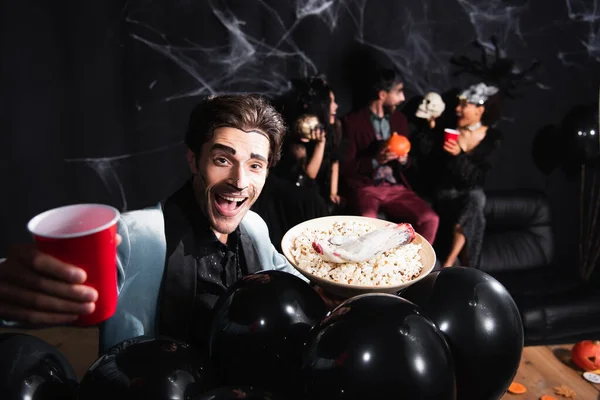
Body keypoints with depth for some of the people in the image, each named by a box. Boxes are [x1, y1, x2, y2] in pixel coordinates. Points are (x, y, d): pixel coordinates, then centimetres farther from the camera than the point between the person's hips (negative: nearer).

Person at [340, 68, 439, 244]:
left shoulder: (399, 119, 14)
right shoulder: (352, 121, -3)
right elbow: (345, 167, -6)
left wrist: (403, 160, -5)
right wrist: (375, 160, -20)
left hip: (396, 187, 5)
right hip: (364, 187, -5)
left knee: (430, 219, -17)